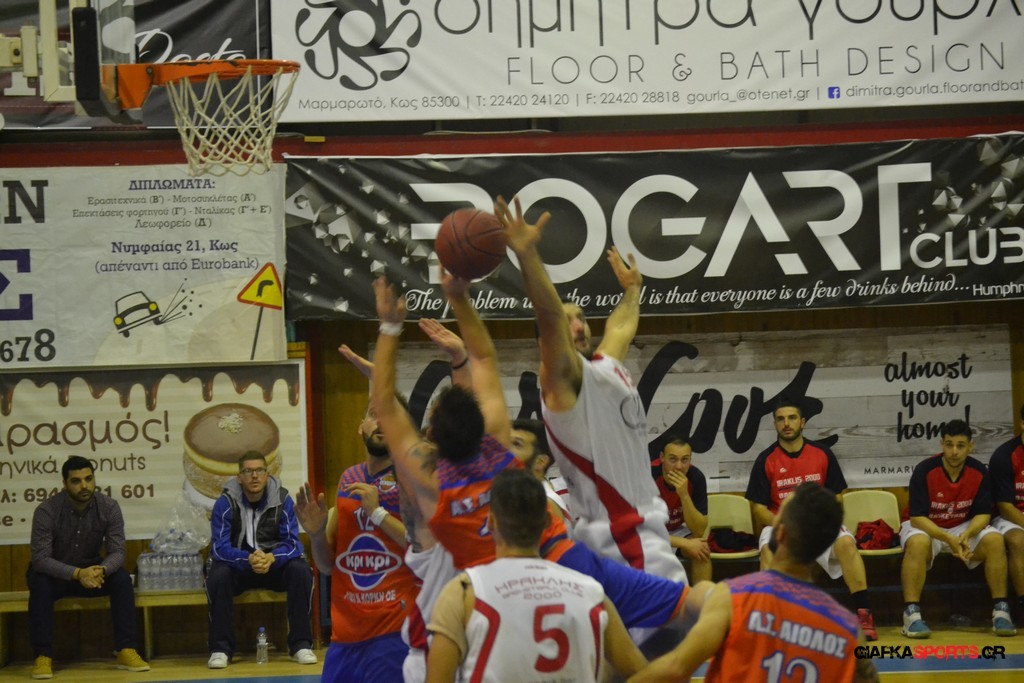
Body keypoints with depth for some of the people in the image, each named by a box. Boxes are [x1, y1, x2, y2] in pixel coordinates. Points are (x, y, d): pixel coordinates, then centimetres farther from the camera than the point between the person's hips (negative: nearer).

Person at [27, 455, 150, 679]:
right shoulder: (46, 511, -23)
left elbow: (117, 552, -17)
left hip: (91, 570, 2)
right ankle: (43, 657, -30)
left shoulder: (109, 507, -15)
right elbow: (40, 558, -28)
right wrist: (77, 574, -44)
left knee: (122, 579, -25)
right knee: (40, 585, -35)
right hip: (55, 574, -2)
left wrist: (101, 570, -41)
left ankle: (126, 651, -23)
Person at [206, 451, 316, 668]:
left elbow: (292, 543, -12)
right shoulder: (225, 503, -12)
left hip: (275, 563, 1)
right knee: (218, 574, -32)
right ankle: (220, 648, -21)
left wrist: (271, 558, -35)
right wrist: (248, 559, -37)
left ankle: (301, 644, -20)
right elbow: (219, 548, -17)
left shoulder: (283, 500, -9)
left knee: (300, 570, -29)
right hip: (239, 565, -1)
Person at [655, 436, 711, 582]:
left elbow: (698, 532, -21)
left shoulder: (696, 478, -18)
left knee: (701, 550, -26)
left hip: (675, 532, 3)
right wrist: (685, 543, -29)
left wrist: (684, 495, -35)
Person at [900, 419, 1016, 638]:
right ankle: (911, 614, -36)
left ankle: (1001, 610, -19)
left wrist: (967, 535, -31)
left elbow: (983, 514, -8)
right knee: (918, 542, -38)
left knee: (994, 540, -25)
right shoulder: (924, 470, -20)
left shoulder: (979, 472, -10)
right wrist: (949, 539, -36)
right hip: (926, 527, -3)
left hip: (963, 528, 3)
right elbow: (917, 517, -23)